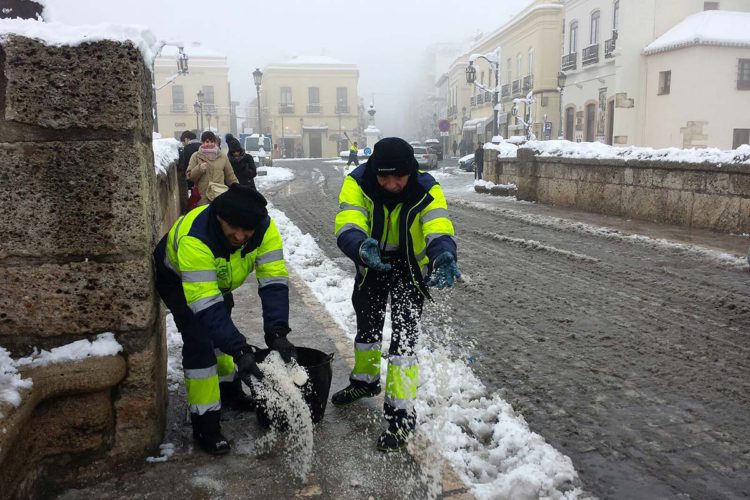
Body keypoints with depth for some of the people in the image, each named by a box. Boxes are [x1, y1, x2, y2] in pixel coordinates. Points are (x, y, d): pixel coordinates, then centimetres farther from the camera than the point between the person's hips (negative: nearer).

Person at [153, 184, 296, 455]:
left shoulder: (265, 228, -32)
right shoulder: (194, 239, -45)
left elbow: (273, 281, -33)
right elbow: (205, 305, -47)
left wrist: (276, 332, -45)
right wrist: (239, 350, -52)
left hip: (218, 277, 5)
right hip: (177, 279, -5)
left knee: (223, 329, 21)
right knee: (200, 342, -16)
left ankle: (229, 391, 45)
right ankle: (205, 425, -3)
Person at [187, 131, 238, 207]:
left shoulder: (222, 156, 10)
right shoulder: (196, 156, 5)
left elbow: (230, 176, 14)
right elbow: (190, 176, 2)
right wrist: (199, 168, -15)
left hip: (220, 196, 2)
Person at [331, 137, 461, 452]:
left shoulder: (427, 190, -28)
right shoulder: (357, 183, -26)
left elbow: (439, 231, -42)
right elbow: (347, 228, -39)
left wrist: (444, 257, -64)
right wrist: (361, 247, -62)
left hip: (410, 270, -2)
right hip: (371, 266, 3)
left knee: (403, 339, -8)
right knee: (367, 329, 21)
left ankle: (401, 415, 6)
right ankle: (365, 381, 48)